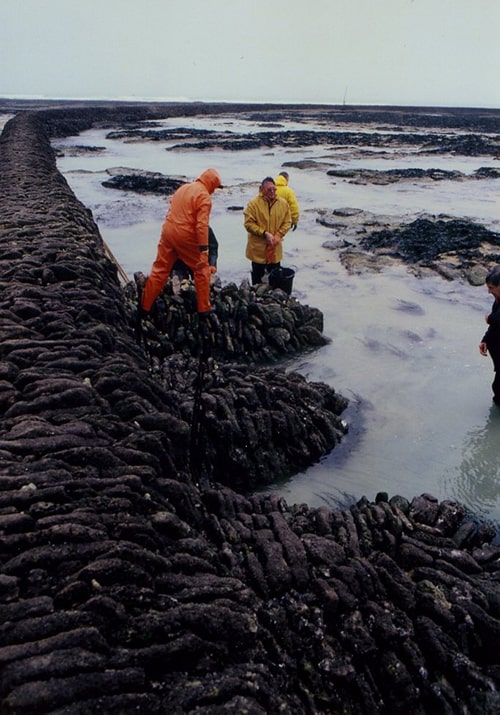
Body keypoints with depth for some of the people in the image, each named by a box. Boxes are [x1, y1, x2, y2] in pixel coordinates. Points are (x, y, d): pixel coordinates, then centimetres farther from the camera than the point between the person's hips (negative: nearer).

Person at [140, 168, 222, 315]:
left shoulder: (183, 188, 14)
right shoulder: (204, 196, -11)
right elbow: (202, 225, -19)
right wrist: (204, 249, -20)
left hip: (168, 231, 7)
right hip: (186, 236, -7)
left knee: (160, 270, 12)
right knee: (202, 270, 9)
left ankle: (145, 306, 15)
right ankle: (204, 307, 13)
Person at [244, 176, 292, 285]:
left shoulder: (283, 203, -1)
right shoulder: (253, 203, -12)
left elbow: (287, 222, 5)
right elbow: (249, 223, -14)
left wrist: (278, 235, -11)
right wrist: (264, 233, -21)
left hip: (275, 248, 3)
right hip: (258, 248, -3)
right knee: (258, 276, 10)